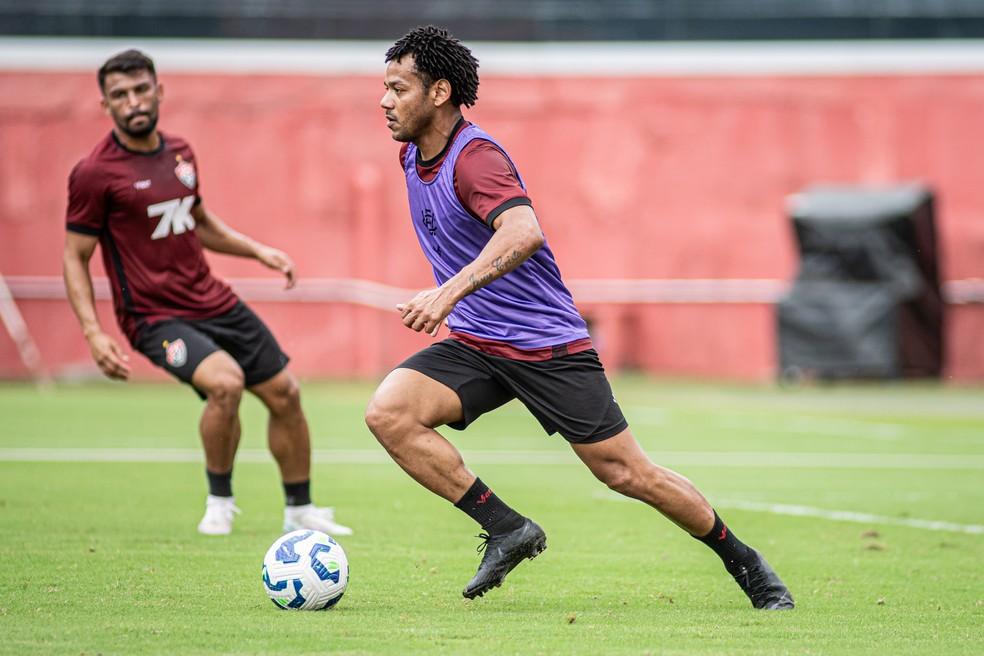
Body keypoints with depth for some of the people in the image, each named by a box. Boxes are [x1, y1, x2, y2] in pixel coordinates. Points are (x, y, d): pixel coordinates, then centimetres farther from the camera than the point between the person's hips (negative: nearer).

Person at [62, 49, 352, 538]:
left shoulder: (179, 152, 8)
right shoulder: (95, 173, -12)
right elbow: (75, 258, -8)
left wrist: (257, 250, 14)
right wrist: (93, 334, -18)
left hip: (214, 301, 7)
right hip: (155, 315, -7)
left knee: (284, 392, 7)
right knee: (225, 382, -30)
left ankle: (299, 512, 26)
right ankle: (219, 500, -6)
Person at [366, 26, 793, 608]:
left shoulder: (474, 156, -20)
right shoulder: (413, 156, 8)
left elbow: (523, 232, -38)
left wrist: (451, 292, -47)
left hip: (548, 344, -8)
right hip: (473, 344, 8)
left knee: (627, 473, -4)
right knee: (388, 412, -18)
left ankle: (742, 561, 15)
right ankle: (506, 528, -12)